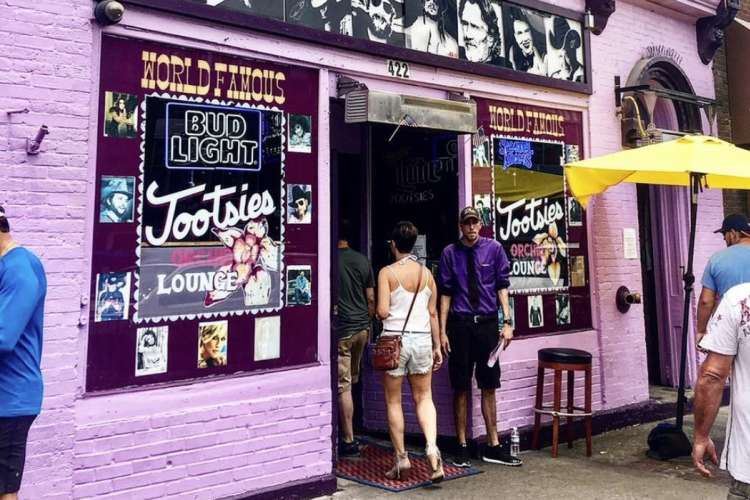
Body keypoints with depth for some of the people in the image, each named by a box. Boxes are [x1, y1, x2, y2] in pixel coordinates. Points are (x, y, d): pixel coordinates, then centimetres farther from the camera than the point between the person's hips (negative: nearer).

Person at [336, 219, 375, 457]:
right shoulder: (363, 260, 5)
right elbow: (370, 299, 8)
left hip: (341, 329, -6)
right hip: (361, 327, 6)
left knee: (343, 386, -1)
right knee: (352, 381, 20)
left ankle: (349, 440, 3)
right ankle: (347, 430, 32)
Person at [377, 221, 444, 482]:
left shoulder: (387, 272, -7)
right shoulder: (426, 273, 5)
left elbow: (382, 311, -14)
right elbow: (433, 313, 7)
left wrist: (378, 312, 9)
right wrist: (437, 346, 13)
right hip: (422, 340, 4)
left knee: (393, 401, 10)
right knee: (424, 397, 14)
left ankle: (402, 461, 15)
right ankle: (432, 446, -7)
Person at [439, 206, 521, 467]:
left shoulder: (494, 249, 2)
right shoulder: (450, 253, 0)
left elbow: (502, 286, 2)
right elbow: (446, 293, 1)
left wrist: (507, 322, -6)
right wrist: (442, 331, -3)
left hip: (487, 323, 1)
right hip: (460, 325, -1)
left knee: (489, 386, 9)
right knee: (461, 387, 7)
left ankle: (493, 445, 20)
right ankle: (462, 446, 18)